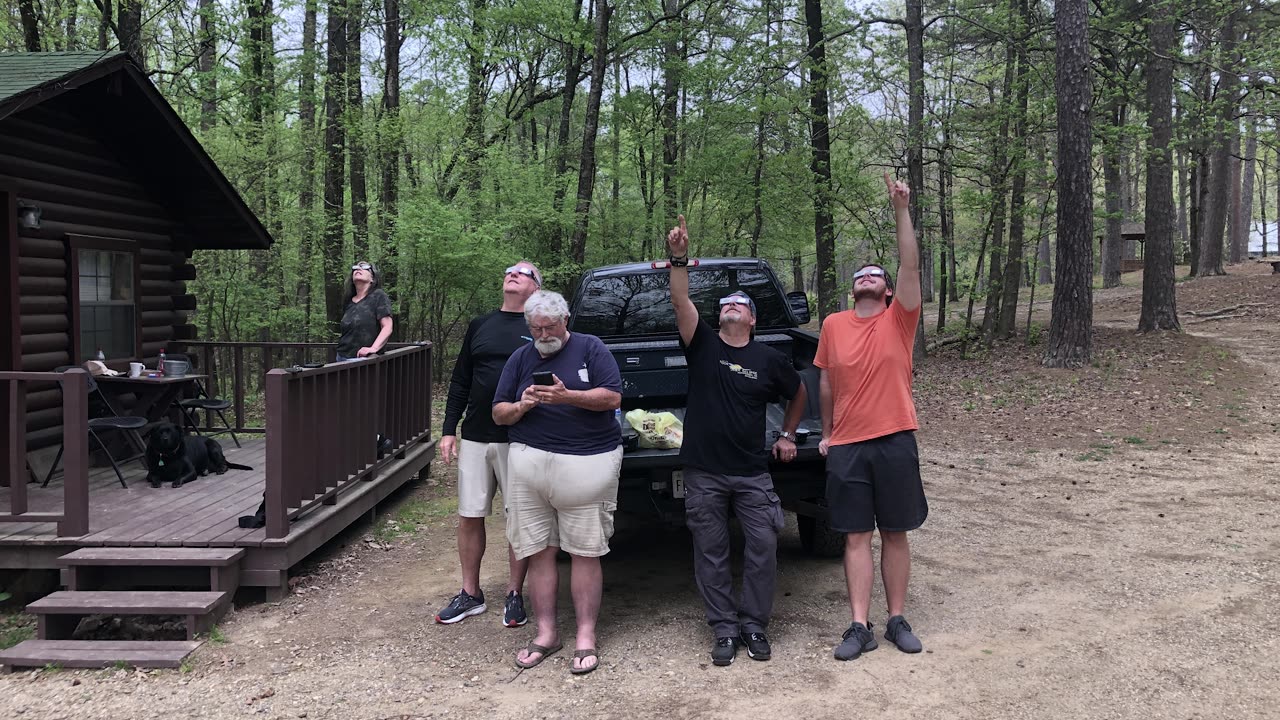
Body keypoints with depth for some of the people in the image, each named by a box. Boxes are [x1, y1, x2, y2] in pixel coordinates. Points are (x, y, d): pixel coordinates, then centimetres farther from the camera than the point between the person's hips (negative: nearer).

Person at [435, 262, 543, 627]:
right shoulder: (480, 326, 12)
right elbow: (460, 382, 14)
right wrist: (449, 429, 7)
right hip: (475, 437, 4)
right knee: (469, 517, 8)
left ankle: (515, 595, 17)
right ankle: (470, 594, 22)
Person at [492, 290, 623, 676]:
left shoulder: (590, 348, 3)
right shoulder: (520, 358, 13)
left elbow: (613, 398, -6)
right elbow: (498, 413, 13)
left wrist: (567, 396, -19)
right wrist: (522, 406, -9)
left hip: (587, 463, -3)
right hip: (530, 461, 3)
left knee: (585, 553, 0)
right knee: (539, 551, 5)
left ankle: (586, 636, 9)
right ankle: (546, 633, 16)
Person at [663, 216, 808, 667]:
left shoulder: (769, 360, 4)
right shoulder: (703, 345, 1)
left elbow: (798, 392, 22)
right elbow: (680, 302, -15)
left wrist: (788, 435, 19)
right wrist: (678, 258, -25)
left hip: (752, 473, 1)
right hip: (703, 473, 0)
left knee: (763, 548, 1)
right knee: (711, 556, 5)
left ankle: (754, 625, 17)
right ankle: (725, 630, 17)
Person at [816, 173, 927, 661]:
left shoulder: (899, 319, 0)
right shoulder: (833, 325, 5)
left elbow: (910, 266, -13)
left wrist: (901, 211, -20)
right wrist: (826, 434, 14)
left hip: (895, 441, -1)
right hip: (847, 445, 1)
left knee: (895, 534, 8)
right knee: (856, 536, 4)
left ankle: (897, 621, 19)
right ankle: (860, 627, 9)